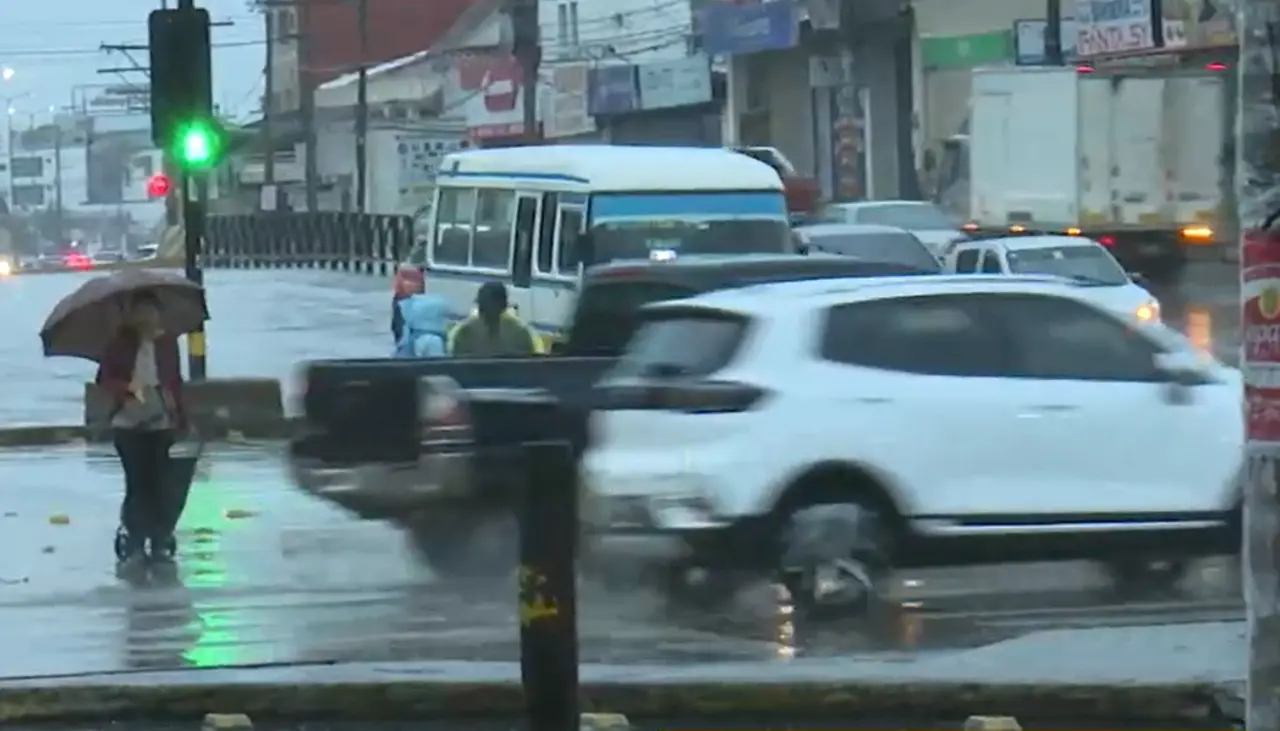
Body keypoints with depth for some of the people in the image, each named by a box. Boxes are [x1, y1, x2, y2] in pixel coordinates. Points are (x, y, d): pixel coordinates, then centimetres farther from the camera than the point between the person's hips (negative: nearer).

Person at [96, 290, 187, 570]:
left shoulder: (167, 342, 3)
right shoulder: (121, 343, -3)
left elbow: (176, 381, 9)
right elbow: (103, 379, -2)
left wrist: (182, 419, 9)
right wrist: (128, 387, -21)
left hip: (161, 423, 2)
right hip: (128, 423, -2)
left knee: (156, 483, 3)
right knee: (137, 481, -5)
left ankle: (159, 541, 9)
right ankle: (132, 540, 3)